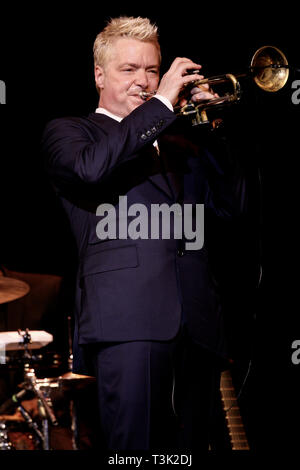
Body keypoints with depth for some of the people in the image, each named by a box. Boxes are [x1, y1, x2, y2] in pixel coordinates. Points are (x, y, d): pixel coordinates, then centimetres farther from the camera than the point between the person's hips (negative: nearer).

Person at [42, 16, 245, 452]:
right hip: (128, 320, -5)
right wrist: (162, 104, -10)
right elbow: (90, 168, -12)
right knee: (134, 445, -13)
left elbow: (233, 203, 17)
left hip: (197, 327, 5)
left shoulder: (179, 141, 27)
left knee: (191, 445, 4)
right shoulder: (67, 132, 12)